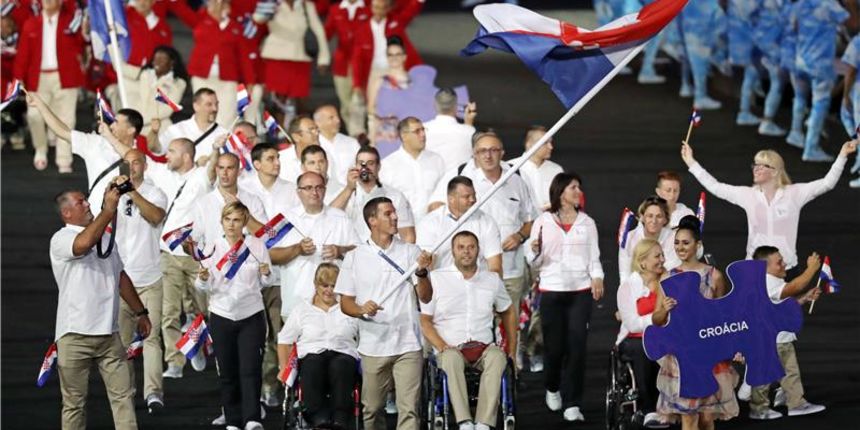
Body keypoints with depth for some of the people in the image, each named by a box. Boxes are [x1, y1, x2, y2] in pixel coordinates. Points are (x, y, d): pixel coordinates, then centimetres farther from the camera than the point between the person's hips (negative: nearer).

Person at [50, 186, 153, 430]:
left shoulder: (103, 237, 18)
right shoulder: (61, 240, -7)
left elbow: (121, 277, 26)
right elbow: (84, 243, -30)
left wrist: (140, 312, 25)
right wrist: (109, 209, -27)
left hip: (108, 334, 6)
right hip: (75, 334, -6)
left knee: (123, 395, 0)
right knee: (74, 402, 1)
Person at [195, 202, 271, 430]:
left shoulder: (257, 246, -1)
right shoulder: (213, 247, -1)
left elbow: (264, 282, 8)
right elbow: (204, 287, 3)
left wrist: (265, 274, -14)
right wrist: (203, 278, -19)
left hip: (251, 316, -1)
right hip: (221, 315, 1)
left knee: (250, 370, -10)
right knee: (227, 373, 5)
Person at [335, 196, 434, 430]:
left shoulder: (411, 252, 7)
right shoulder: (355, 258, 5)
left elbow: (425, 297, 5)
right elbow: (345, 303, 6)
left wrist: (421, 272, -14)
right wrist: (362, 310, -16)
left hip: (408, 344, 0)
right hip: (373, 346, 0)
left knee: (409, 409, -9)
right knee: (372, 410, 8)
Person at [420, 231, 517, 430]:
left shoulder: (492, 280, 15)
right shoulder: (436, 279, 6)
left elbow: (508, 313, 29)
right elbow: (424, 320, 3)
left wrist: (512, 350, 19)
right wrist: (442, 347, -13)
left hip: (484, 346, 2)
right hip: (450, 348, -2)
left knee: (497, 357, -34)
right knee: (452, 359, -38)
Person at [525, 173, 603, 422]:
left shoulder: (586, 223, 10)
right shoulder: (543, 222, 4)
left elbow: (594, 257, 11)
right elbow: (534, 263, 5)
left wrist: (597, 277, -6)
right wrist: (535, 251, -16)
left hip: (580, 290, 1)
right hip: (551, 291, -1)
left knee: (576, 347, -7)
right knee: (554, 345, 0)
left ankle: (573, 404, -5)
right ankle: (552, 389, 29)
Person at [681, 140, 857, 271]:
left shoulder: (794, 194, -5)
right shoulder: (748, 195, 2)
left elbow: (827, 183, -9)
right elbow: (715, 187, 7)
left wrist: (842, 156, -18)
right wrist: (691, 163, 7)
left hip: (786, 266, -2)